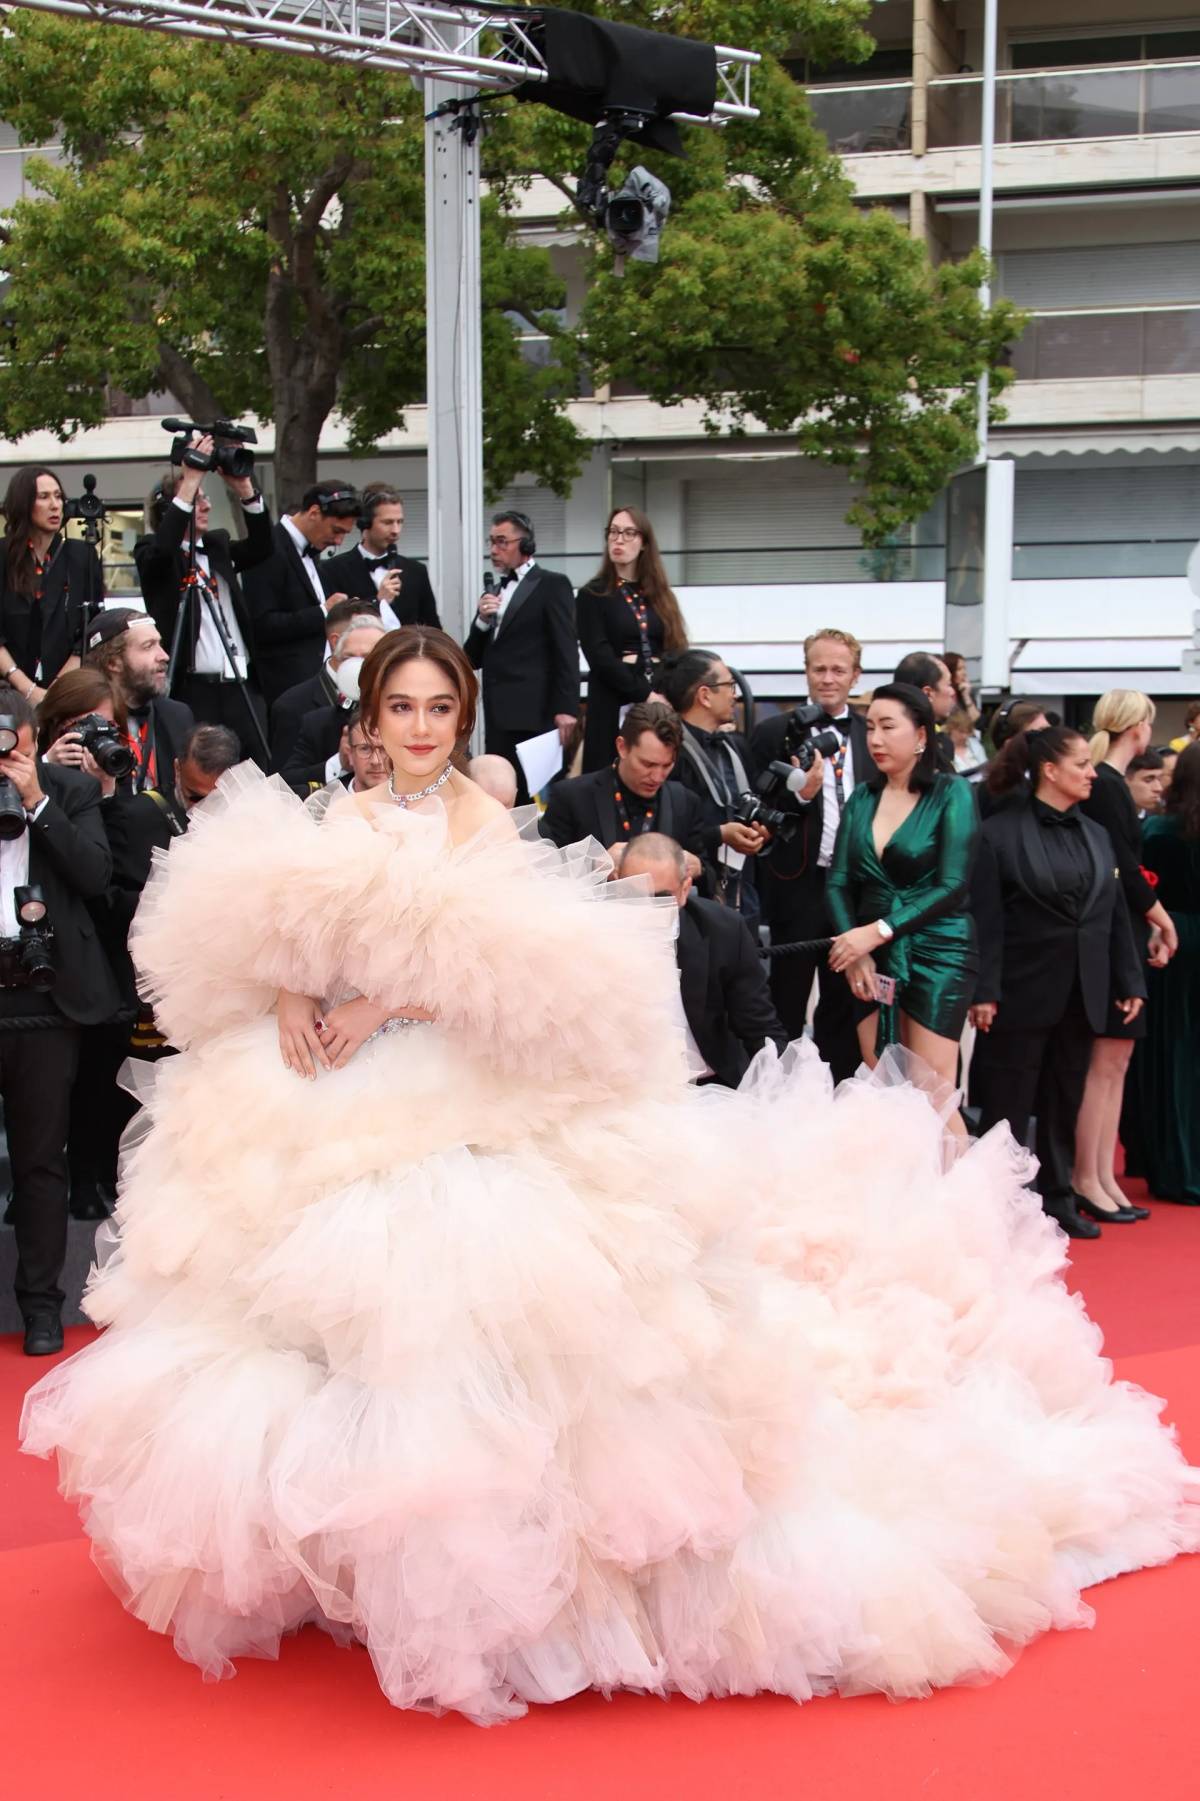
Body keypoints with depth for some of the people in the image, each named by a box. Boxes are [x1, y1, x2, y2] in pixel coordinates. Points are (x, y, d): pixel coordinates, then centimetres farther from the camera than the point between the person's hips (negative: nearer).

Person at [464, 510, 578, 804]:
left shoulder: (551, 585, 1)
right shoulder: (493, 592, 20)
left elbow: (566, 651, -7)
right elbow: (474, 660, 17)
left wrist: (566, 708, -15)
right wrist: (482, 621, -1)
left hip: (536, 714, -6)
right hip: (498, 717, 6)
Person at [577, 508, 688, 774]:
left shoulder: (659, 595, 15)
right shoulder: (592, 595, 3)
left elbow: (675, 650, 8)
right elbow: (600, 657, -7)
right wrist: (645, 695, -15)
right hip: (614, 708, -3)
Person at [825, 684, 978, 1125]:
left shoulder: (950, 793, -4)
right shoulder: (862, 797, 10)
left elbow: (952, 886, -12)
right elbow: (838, 882, 6)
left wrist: (878, 932, -17)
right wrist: (855, 950, -10)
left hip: (936, 954, -5)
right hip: (873, 959, 5)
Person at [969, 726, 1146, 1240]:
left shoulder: (1096, 835, 10)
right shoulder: (1001, 832, -8)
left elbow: (1116, 916, 12)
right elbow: (985, 920, -12)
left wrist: (1130, 982, 8)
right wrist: (983, 991, -17)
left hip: (1080, 996, 6)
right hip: (1022, 994, -6)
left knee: (1066, 1102, 13)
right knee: (1008, 1105, 2)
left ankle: (1058, 1198, 23)